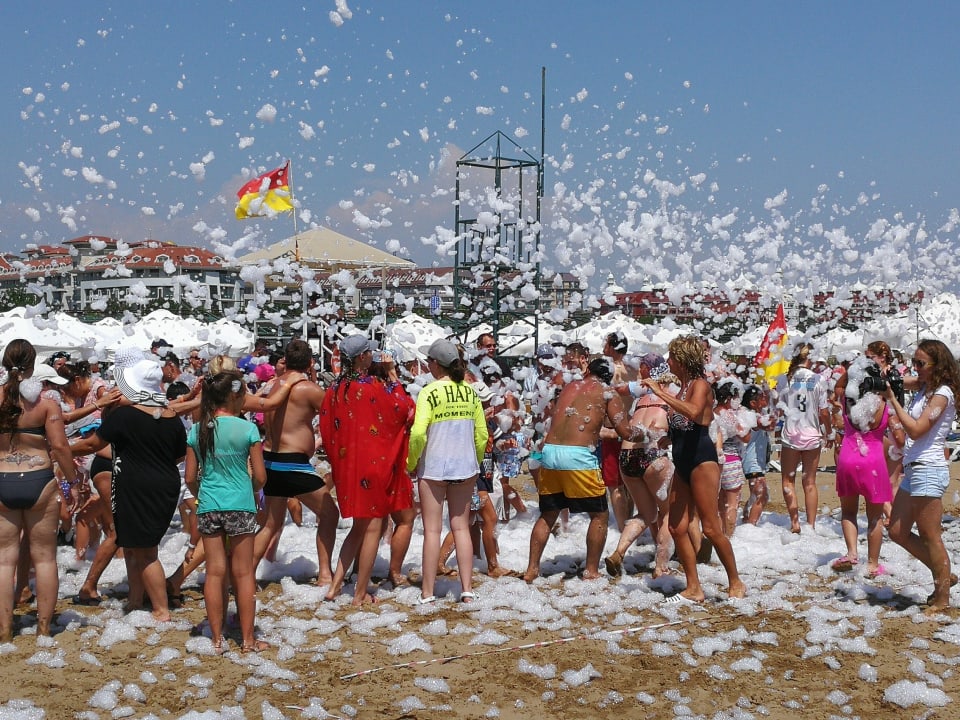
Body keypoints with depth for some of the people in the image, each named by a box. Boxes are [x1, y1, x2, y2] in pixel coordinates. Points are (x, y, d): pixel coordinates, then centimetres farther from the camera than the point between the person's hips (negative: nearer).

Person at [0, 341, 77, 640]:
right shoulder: (45, 402, -7)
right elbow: (60, 446, -10)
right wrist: (73, 481, 0)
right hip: (39, 481, -1)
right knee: (44, 556, 10)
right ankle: (44, 626, 13)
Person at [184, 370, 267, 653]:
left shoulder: (198, 430, 0)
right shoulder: (247, 429, -8)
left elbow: (190, 477, 3)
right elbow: (260, 476, -5)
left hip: (208, 507, 3)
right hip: (240, 506, -3)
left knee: (215, 572, 9)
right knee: (243, 573, 6)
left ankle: (217, 639, 13)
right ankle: (248, 640, 12)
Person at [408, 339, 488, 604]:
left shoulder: (430, 391, -10)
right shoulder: (470, 391, 4)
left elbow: (418, 433, -18)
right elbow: (482, 434, 7)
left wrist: (411, 463, -4)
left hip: (434, 468, -4)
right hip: (465, 467, 4)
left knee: (432, 529, 2)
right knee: (461, 527, 11)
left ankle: (428, 593, 6)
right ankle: (467, 590, 10)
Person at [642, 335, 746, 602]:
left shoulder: (700, 385, -10)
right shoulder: (683, 388, 16)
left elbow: (693, 412, -32)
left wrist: (661, 393, -28)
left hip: (701, 460, -9)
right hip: (682, 463, 9)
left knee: (711, 528, -7)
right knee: (677, 527, 5)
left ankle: (736, 583, 6)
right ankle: (693, 588, 11)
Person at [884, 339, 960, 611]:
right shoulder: (923, 391, 14)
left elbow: (916, 430, -19)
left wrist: (892, 399, -16)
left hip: (928, 471, -9)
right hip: (913, 469, 9)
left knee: (930, 537, -3)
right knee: (898, 531, 12)